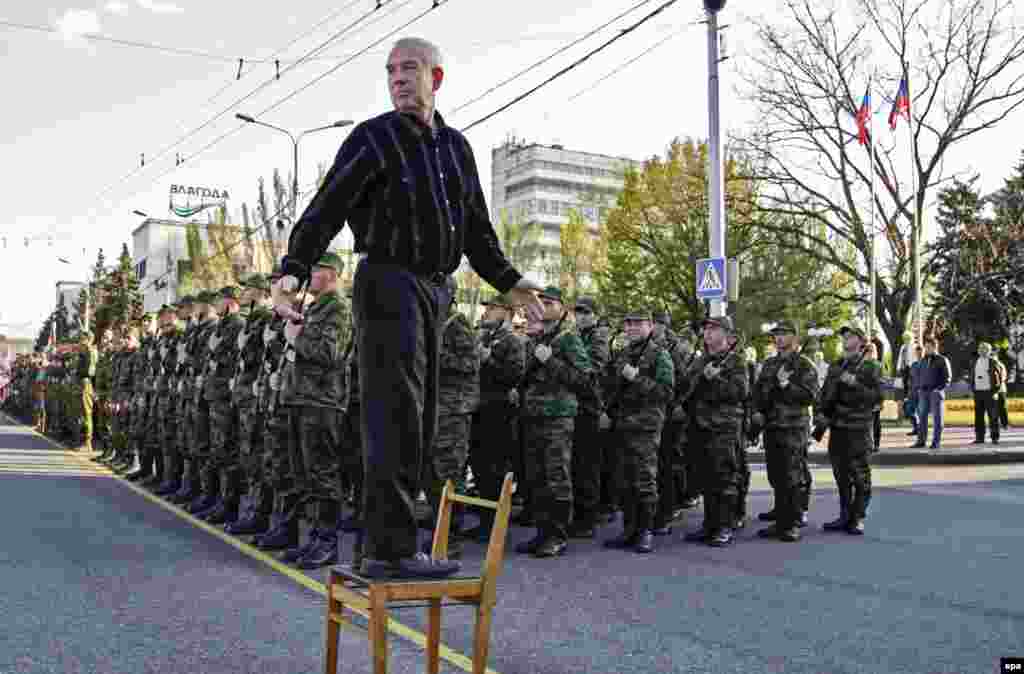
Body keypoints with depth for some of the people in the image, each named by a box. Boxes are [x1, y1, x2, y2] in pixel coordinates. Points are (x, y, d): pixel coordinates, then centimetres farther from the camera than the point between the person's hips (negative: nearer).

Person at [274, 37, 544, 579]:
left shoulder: (456, 148, 16)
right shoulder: (373, 138, -4)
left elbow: (477, 229, 24)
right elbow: (326, 209, -13)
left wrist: (509, 282, 23)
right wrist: (293, 270, -26)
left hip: (432, 290, 8)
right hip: (387, 283, -7)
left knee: (418, 423, 8)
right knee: (396, 419, -13)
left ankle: (383, 543, 16)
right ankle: (391, 550, -10)